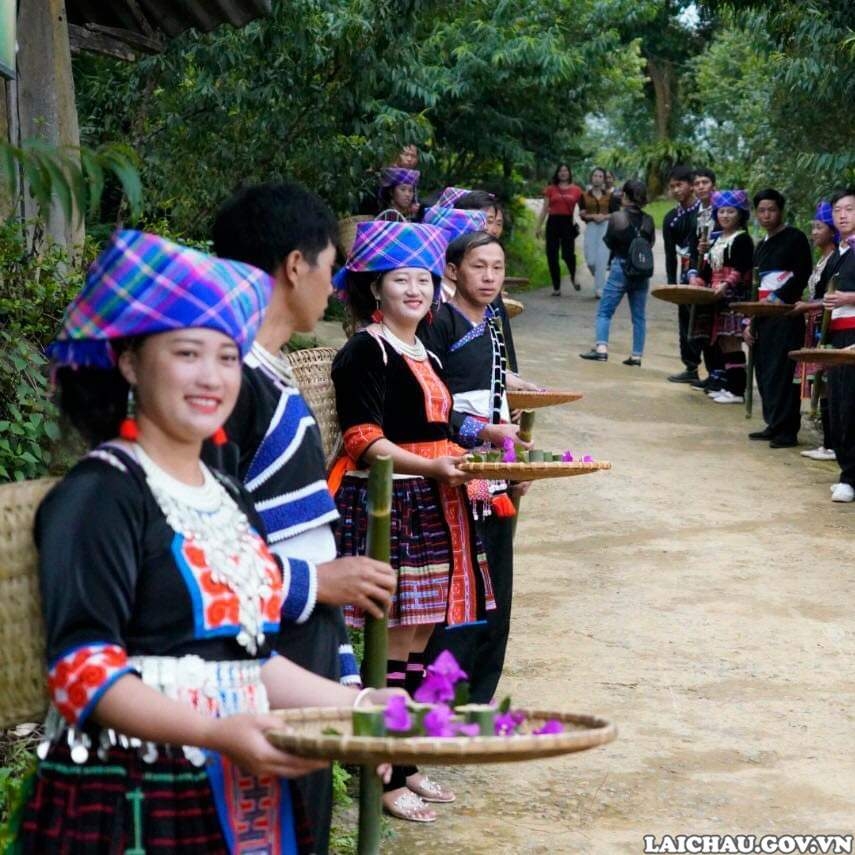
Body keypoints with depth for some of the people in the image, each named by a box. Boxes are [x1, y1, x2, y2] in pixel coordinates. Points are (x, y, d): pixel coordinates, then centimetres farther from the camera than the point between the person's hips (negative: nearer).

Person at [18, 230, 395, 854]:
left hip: (246, 800, 7)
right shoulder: (100, 494, -10)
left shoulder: (229, 497, 16)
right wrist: (216, 733, -27)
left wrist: (364, 705, 11)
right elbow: (83, 669, -18)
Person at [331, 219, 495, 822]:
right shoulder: (366, 350, -8)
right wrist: (432, 468, -26)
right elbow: (363, 438, -17)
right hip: (387, 506, -9)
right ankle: (384, 777, 0)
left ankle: (407, 764, 19)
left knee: (421, 640, 11)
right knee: (394, 642, -7)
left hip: (433, 506, 9)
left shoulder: (425, 353, 19)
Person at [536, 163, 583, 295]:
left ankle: (573, 276, 20)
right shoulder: (551, 189, 8)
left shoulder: (576, 190, 6)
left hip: (568, 223, -2)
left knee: (568, 253, -13)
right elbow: (545, 209, 9)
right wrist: (539, 226, 5)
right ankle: (556, 287, 10)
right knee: (552, 256, 0)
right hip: (553, 222, 2)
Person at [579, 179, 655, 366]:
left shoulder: (616, 218, -10)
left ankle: (601, 348, -8)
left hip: (621, 268, -3)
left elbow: (609, 242, -3)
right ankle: (636, 355, 9)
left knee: (604, 311, 5)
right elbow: (651, 243, 5)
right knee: (639, 316, 9)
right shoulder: (648, 221, -3)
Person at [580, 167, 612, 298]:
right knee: (590, 260, -5)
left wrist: (605, 216, -11)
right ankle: (600, 278, 27)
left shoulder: (609, 196, 7)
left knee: (601, 259, -10)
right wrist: (592, 216, -10)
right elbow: (581, 214, 7)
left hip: (606, 227, -1)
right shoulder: (585, 196, 8)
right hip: (591, 228, 1)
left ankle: (599, 289, -5)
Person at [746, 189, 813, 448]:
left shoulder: (795, 238, -2)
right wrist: (748, 322, 17)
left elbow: (802, 276, -11)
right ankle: (773, 424, 16)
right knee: (764, 374, 8)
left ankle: (786, 430, -11)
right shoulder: (760, 247, 21)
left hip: (786, 316, -8)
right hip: (762, 318, 8)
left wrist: (778, 297, -17)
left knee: (781, 373, -12)